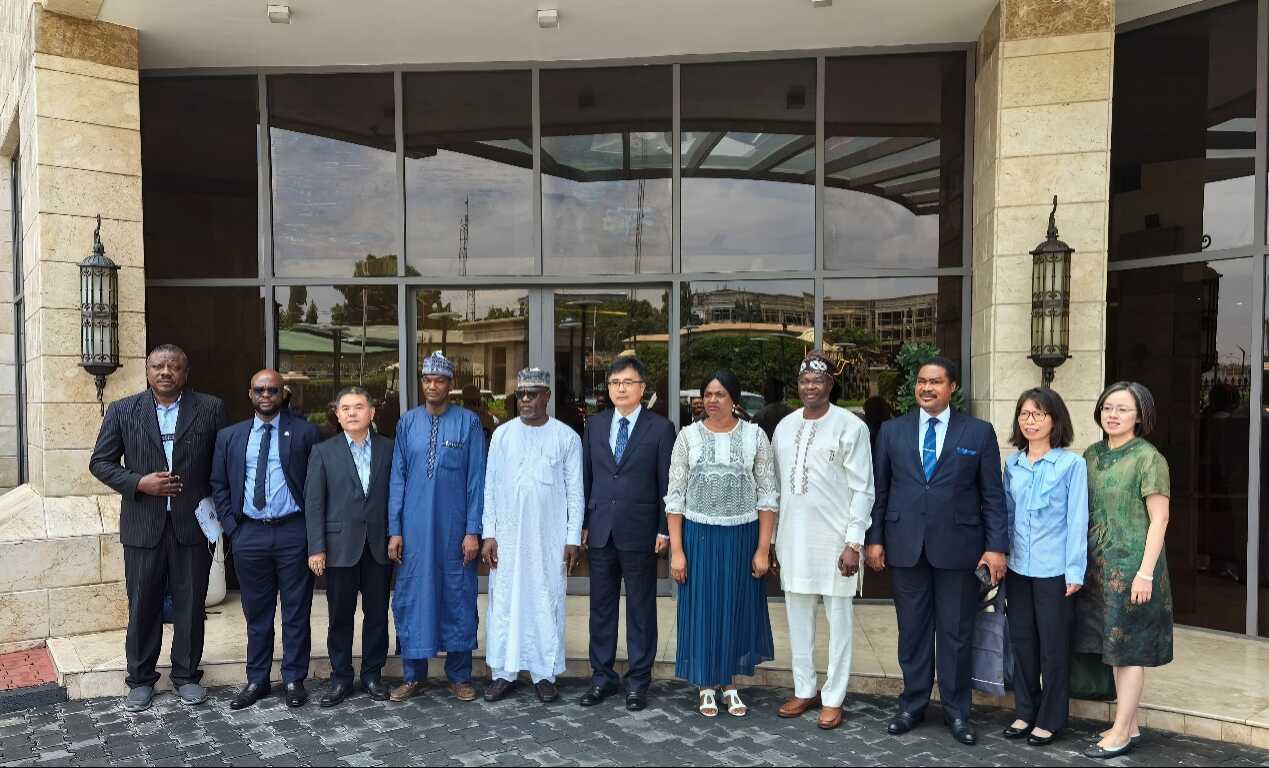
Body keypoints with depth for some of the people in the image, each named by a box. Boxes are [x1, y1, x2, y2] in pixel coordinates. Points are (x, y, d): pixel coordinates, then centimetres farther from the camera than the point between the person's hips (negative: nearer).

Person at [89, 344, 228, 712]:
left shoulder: (211, 408, 0)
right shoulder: (122, 411, 2)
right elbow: (100, 462, 4)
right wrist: (139, 483, -11)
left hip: (193, 525, 0)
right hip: (143, 526, 1)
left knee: (190, 604, 9)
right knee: (142, 605, 10)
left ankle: (186, 675, 24)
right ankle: (140, 679, 25)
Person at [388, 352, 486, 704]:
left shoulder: (468, 422, -3)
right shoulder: (408, 422, 4)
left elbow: (476, 479, -4)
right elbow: (398, 477, 5)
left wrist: (472, 530, -7)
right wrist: (394, 530, 1)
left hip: (455, 528, -2)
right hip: (414, 528, 2)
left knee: (458, 597, 7)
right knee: (411, 598, 8)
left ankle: (459, 675, 22)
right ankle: (414, 675, 24)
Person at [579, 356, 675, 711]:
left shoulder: (660, 428, -2)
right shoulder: (594, 425, 8)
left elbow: (666, 483, -3)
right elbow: (585, 476, 10)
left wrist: (664, 529, -6)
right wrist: (582, 522, 6)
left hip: (639, 532, -3)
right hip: (600, 531, 3)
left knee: (641, 609, 7)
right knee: (601, 607, 11)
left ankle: (638, 680, 18)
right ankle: (602, 676, 24)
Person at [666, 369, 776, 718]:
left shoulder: (755, 435, -2)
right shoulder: (688, 436, -2)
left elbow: (768, 495, 0)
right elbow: (675, 497, -1)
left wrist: (763, 548, -5)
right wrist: (676, 550, -6)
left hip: (741, 537, 0)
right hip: (699, 536, 0)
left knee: (737, 608, 11)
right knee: (701, 608, 8)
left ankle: (730, 685, 29)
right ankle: (706, 687, 25)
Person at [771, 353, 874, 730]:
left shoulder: (850, 426, -8)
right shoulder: (785, 426, 8)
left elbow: (863, 490, -8)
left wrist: (854, 543, -13)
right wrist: (772, 538, 11)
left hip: (834, 538, -5)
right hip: (793, 537, 5)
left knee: (838, 618, 5)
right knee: (798, 618, 13)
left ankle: (833, 698, 18)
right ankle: (805, 690, 28)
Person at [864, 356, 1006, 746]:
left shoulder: (979, 432, 2)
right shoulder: (891, 430, 6)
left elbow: (993, 495, 1)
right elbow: (879, 490, 7)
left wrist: (997, 546, -5)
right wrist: (875, 539, 3)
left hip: (958, 547, -1)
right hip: (905, 545, 2)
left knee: (956, 633, 8)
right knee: (912, 631, 10)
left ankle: (956, 710, 23)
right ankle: (912, 704, 25)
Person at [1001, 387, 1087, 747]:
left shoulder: (1072, 464, -9)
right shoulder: (1012, 464, 5)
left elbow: (1077, 521, -9)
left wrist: (1075, 571, -11)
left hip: (1054, 570, -4)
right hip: (1018, 568, 5)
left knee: (1053, 646, 7)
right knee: (1022, 642, 13)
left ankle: (1050, 720, 22)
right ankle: (1026, 712, 28)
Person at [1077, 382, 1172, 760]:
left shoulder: (1148, 458, -10)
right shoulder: (1092, 454, 8)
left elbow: (1159, 519, -12)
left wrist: (1145, 573, -16)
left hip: (1131, 562, -6)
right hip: (1098, 563, 7)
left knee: (1127, 647, 1)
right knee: (1115, 645, 13)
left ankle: (1121, 732, 10)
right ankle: (1130, 725, 25)